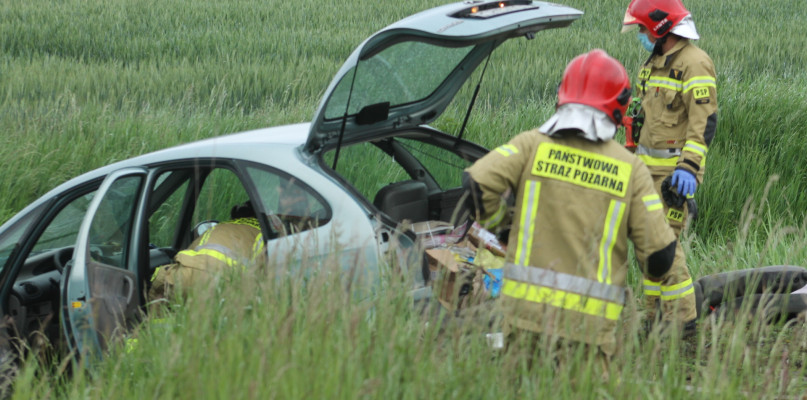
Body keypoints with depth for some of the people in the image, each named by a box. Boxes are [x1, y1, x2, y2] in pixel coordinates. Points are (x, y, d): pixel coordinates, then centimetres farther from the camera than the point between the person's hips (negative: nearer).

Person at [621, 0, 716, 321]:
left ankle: (683, 322, -10)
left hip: (674, 171, -10)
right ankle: (653, 316, 16)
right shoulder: (654, 63, 17)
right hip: (650, 169, 10)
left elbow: (704, 120, -20)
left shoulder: (694, 63, -13)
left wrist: (689, 166, -28)